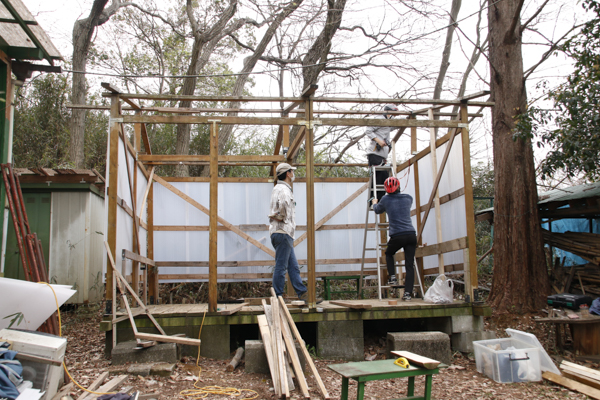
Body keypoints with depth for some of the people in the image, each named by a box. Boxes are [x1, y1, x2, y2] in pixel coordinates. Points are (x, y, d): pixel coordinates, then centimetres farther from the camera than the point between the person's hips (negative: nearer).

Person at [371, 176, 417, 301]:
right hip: (411, 235, 2)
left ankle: (392, 277, 16)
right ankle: (407, 293, 0)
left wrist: (374, 203, 45)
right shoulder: (408, 198, 10)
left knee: (389, 254, 28)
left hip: (397, 236, -2)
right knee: (410, 265, 4)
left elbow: (377, 210, 23)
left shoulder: (386, 200, 2)